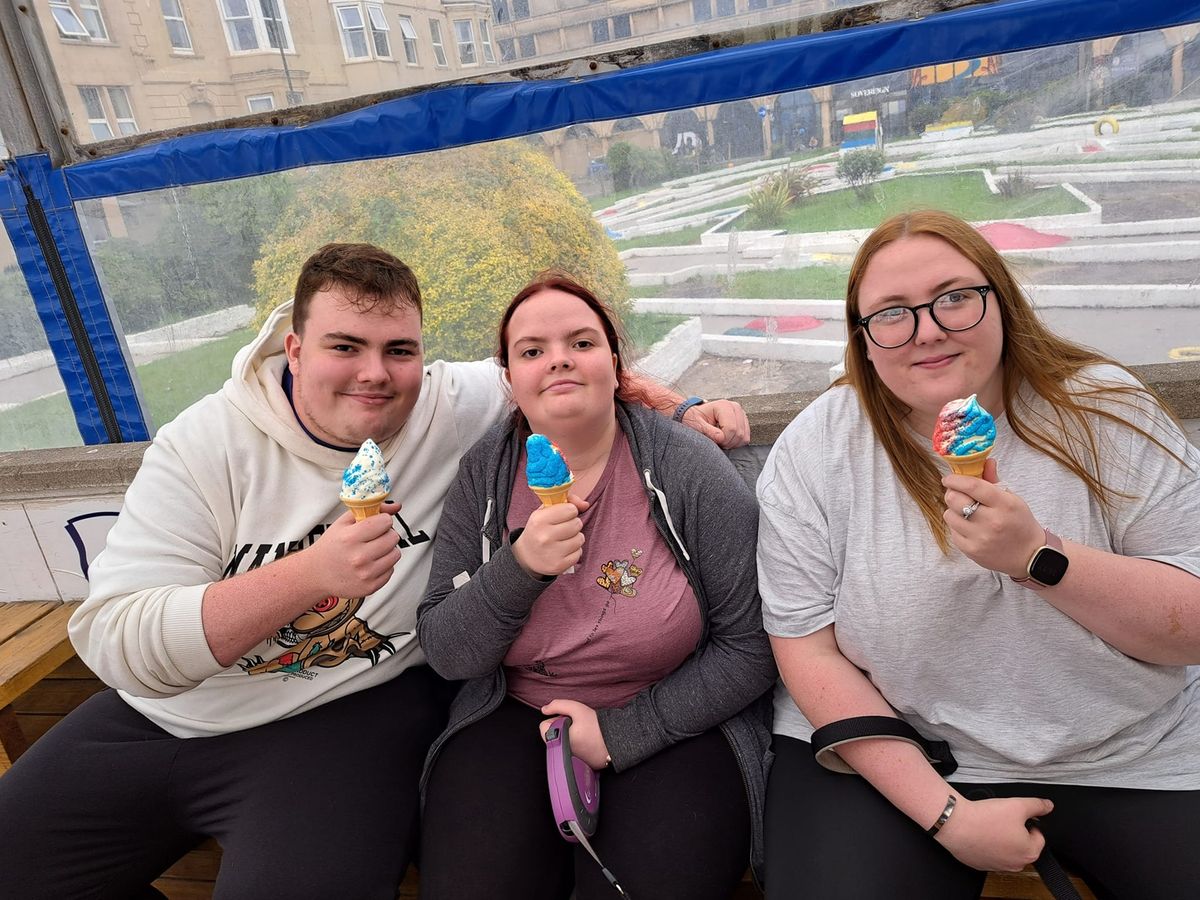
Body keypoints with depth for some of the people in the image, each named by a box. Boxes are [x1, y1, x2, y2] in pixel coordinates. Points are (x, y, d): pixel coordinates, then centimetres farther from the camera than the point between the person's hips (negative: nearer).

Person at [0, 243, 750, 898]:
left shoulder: (455, 408, -13)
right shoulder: (206, 442, -14)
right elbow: (113, 642, -21)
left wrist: (681, 410, -8)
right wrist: (311, 574, -33)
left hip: (356, 715, -2)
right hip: (162, 715, 3)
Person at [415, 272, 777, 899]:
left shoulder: (691, 471, -12)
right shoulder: (483, 473, -4)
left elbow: (751, 645, -9)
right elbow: (444, 653, -6)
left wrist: (623, 732, -12)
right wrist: (519, 567, -24)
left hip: (672, 722, -1)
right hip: (517, 718, 2)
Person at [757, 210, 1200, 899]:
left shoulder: (1109, 411, -7)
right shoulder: (814, 452, -10)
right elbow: (810, 651, -10)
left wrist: (1038, 557, -25)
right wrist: (947, 814, -14)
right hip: (891, 753, -1)